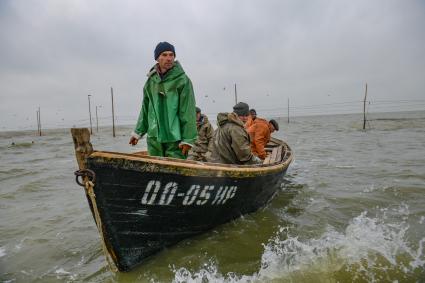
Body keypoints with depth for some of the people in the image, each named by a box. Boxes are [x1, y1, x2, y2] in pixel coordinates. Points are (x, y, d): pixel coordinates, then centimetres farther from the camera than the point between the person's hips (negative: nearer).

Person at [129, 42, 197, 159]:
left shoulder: (182, 80, -5)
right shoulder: (151, 81, 12)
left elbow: (188, 111, -10)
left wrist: (188, 139, -15)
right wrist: (138, 132, 17)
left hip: (175, 138, -5)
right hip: (154, 137, 5)